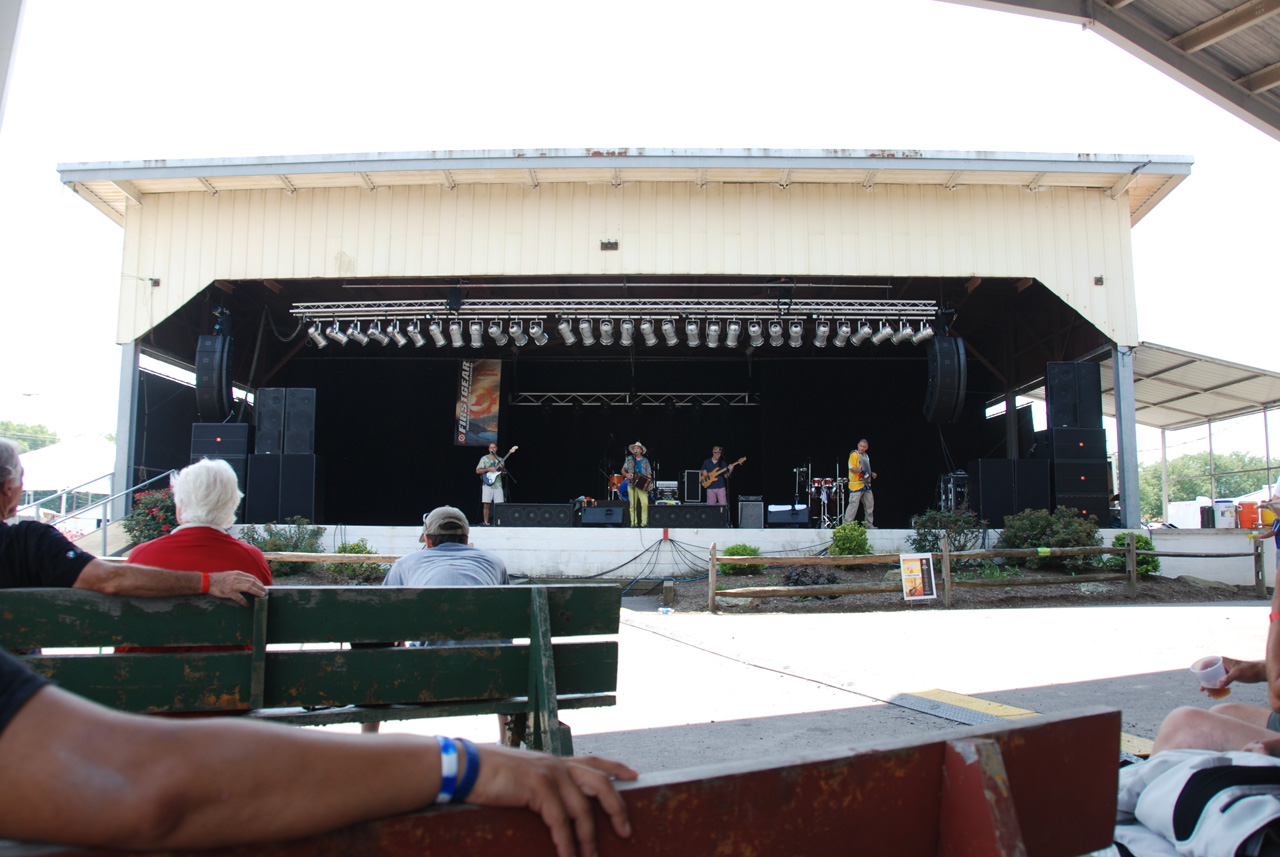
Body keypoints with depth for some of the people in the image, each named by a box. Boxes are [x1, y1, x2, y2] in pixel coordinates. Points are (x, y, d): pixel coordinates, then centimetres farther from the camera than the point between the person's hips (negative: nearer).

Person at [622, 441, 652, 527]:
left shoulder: (645, 461, 13)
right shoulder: (629, 459, 11)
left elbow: (649, 473, 13)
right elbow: (623, 470, 10)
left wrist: (648, 482, -4)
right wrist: (626, 474, -11)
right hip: (632, 484, 0)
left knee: (645, 503, -15)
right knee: (632, 504, -4)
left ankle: (644, 522, -8)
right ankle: (633, 523, 1)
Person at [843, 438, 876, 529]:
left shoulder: (866, 456, 19)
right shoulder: (854, 454, -7)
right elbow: (852, 468, -17)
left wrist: (871, 474, 13)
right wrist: (862, 471, -23)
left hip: (866, 484, 8)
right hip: (856, 484, -8)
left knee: (870, 504, 10)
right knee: (853, 504, -10)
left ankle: (869, 525, 19)